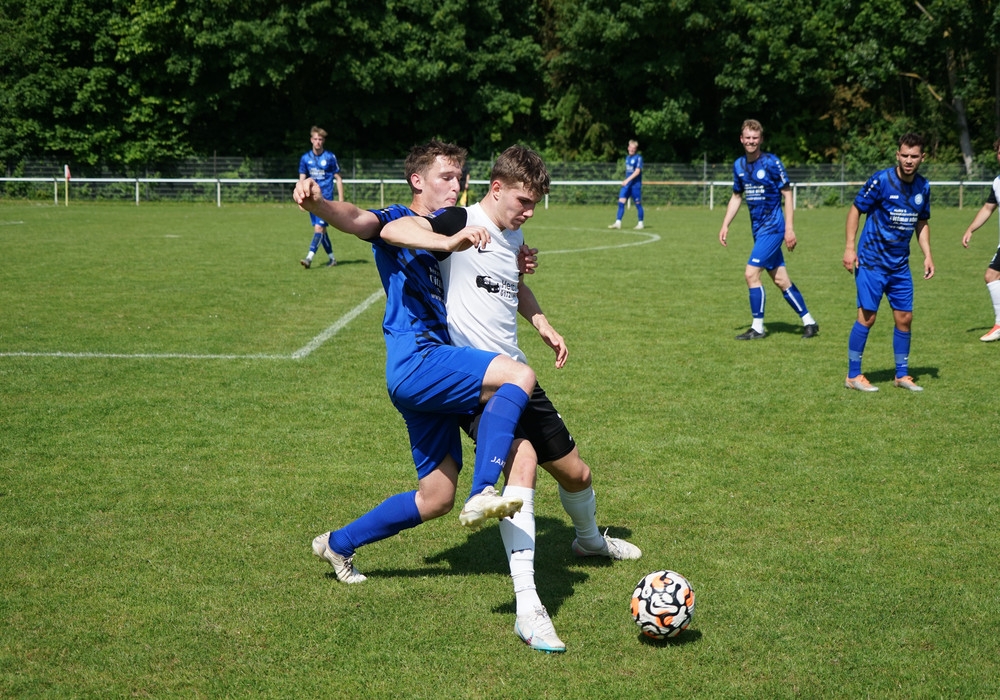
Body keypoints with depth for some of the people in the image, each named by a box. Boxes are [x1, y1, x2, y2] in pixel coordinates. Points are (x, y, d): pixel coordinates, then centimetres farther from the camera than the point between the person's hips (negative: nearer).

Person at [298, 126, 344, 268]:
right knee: (321, 230, 9)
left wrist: (341, 200, -2)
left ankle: (309, 258, -23)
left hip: (325, 198, -5)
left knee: (319, 228, -15)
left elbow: (338, 179, 2)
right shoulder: (305, 158, 7)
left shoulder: (330, 157, -2)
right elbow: (302, 179, 7)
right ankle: (332, 258, 22)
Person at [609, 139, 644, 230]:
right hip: (626, 184, 6)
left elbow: (637, 171, -19)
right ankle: (618, 223, -6)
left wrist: (627, 180, -26)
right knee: (621, 202, -5)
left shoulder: (638, 158, -9)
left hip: (635, 184, -6)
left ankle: (641, 223, 14)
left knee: (638, 204, 1)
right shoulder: (627, 158, 13)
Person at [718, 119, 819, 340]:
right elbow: (736, 197, 18)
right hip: (758, 228, 7)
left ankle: (757, 327, -1)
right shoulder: (739, 165, 7)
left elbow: (787, 194, -9)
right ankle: (808, 321, 19)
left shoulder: (772, 162, -11)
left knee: (751, 273, -12)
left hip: (772, 227, -7)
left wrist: (789, 228, -14)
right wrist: (725, 225, 11)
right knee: (780, 279, 9)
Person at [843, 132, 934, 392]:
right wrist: (850, 248, -12)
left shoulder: (923, 186, 5)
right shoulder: (881, 180, -13)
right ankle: (853, 376, 5)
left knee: (905, 317, 7)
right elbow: (856, 210, -6)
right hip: (871, 261, -6)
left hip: (900, 264, 6)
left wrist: (927, 255, 8)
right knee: (867, 317, -6)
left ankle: (902, 375, 21)